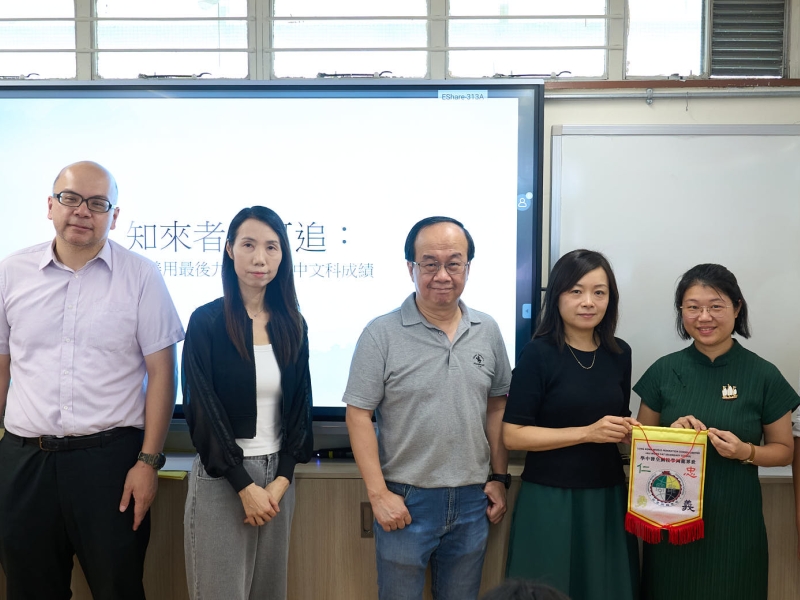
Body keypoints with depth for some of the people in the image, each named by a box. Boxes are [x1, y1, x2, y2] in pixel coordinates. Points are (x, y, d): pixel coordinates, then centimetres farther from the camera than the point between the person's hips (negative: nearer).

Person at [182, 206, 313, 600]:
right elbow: (203, 410, -10)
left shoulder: (293, 326, 5)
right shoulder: (206, 322, -7)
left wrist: (281, 479, -4)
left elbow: (300, 405, 6)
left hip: (277, 476, 4)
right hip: (221, 478, -4)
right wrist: (245, 485, -12)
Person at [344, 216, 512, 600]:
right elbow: (358, 415, -10)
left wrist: (500, 477, 7)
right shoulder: (382, 334, -10)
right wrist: (378, 494, -13)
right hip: (405, 500, -3)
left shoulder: (487, 331, 3)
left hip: (472, 499, 4)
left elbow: (496, 406, 10)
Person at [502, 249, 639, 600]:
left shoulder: (619, 353, 5)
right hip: (551, 499, -5)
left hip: (608, 497, 5)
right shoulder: (539, 353, -12)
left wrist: (629, 431, -3)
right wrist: (587, 432, -19)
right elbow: (512, 435, -15)